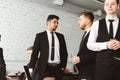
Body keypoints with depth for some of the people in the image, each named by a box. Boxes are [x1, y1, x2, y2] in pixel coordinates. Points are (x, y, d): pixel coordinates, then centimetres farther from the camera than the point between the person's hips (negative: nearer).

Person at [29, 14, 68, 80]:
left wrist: (63, 66, 5)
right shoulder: (40, 36, 4)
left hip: (58, 68, 3)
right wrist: (31, 69, -6)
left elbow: (64, 53, 16)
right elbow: (34, 53, 0)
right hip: (44, 68, -3)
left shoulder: (60, 36, 14)